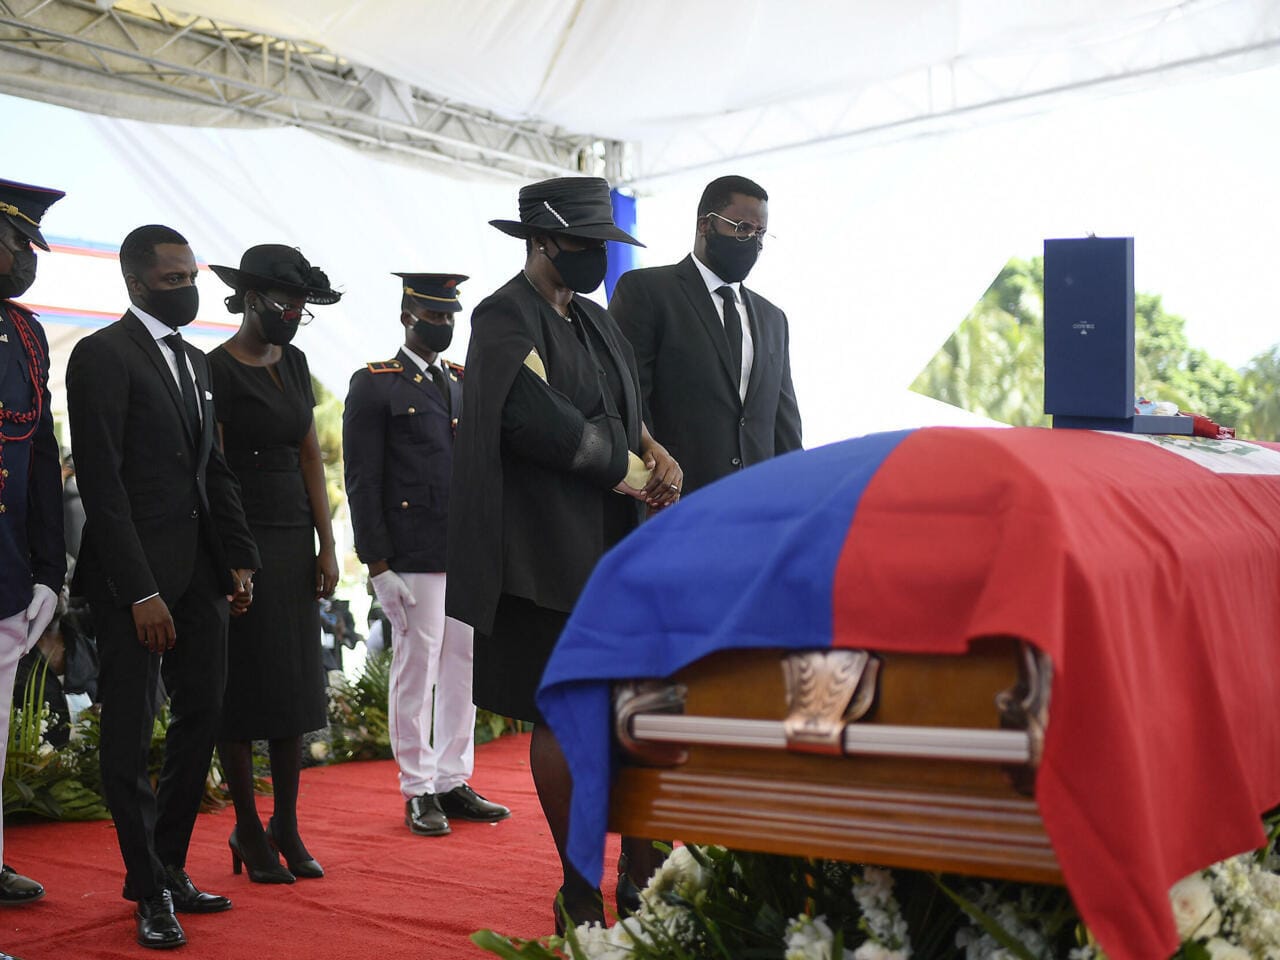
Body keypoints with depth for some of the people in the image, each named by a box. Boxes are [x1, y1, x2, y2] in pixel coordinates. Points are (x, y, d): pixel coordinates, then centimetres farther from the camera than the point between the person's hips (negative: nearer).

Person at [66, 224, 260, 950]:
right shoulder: (103, 355, -9)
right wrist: (139, 591, -19)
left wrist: (239, 559, 7)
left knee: (203, 713, 11)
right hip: (136, 571, -8)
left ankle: (169, 867, 25)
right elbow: (102, 482, -15)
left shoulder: (195, 362, 16)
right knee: (131, 732, 3)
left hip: (199, 568, 8)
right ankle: (150, 891, 15)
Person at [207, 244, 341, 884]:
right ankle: (248, 831, 13)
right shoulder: (217, 369, -9)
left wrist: (326, 546, 8)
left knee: (295, 682, 8)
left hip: (294, 538, 7)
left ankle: (286, 826, 18)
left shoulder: (293, 362, 12)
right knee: (242, 686, 2)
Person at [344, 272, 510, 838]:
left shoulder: (466, 384, 16)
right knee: (416, 668, 0)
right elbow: (362, 482, -7)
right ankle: (419, 792, 12)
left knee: (463, 666, 9)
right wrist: (379, 565, -12)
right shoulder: (374, 386, -2)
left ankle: (453, 782, 20)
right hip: (413, 558, -6)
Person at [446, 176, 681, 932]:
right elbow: (540, 421, -21)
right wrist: (637, 471, -12)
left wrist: (656, 451, -3)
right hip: (547, 550, -7)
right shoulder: (505, 317, -8)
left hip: (610, 544, 7)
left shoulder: (595, 322, 16)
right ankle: (580, 892, 9)